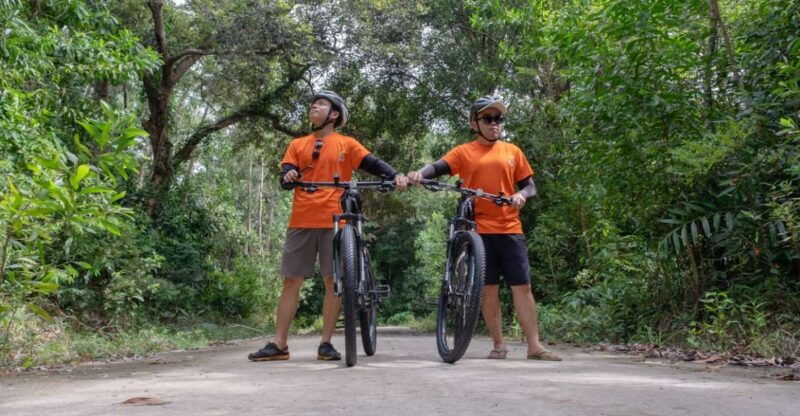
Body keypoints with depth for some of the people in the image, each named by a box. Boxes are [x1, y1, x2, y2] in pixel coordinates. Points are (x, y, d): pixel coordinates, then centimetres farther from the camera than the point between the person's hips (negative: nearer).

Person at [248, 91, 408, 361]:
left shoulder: (346, 144, 9)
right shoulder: (297, 145, 17)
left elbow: (372, 164, -3)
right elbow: (285, 176, 6)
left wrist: (395, 175, -22)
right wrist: (288, 177, -18)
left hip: (334, 221, -2)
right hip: (301, 221, 2)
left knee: (333, 281, -1)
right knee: (291, 281, 3)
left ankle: (326, 343, 9)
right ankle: (279, 344, 8)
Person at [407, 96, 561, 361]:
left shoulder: (512, 151, 14)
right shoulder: (464, 152, 6)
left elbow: (529, 185, 15)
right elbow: (439, 167, -10)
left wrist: (521, 195, -9)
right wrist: (420, 173, -31)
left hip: (510, 228, 2)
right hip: (479, 229, -2)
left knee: (522, 286, -1)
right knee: (489, 287, 3)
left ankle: (534, 345, 4)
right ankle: (499, 344, 14)